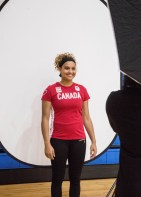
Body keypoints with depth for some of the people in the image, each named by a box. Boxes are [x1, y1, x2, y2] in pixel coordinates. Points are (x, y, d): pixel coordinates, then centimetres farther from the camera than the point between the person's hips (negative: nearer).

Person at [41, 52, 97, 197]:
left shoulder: (82, 90, 5)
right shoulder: (51, 90, -4)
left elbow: (86, 117, 9)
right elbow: (45, 119, -4)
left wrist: (93, 141, 6)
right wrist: (47, 144, -10)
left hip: (78, 140, 3)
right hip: (59, 141, -2)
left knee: (75, 179, 11)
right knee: (57, 179, 7)